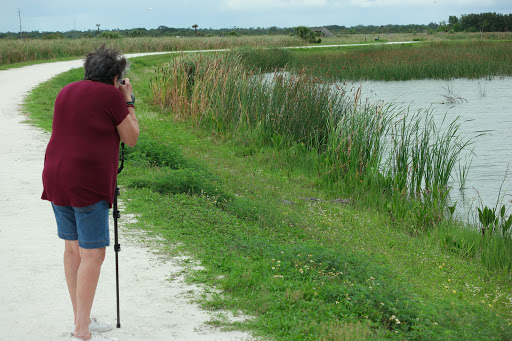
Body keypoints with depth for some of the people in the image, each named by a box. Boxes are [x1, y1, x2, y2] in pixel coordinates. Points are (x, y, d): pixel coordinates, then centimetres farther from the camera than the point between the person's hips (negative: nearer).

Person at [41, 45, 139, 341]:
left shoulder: (67, 91, 13)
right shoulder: (111, 96, -8)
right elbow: (131, 139, 0)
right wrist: (128, 101, 10)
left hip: (56, 179, 8)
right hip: (89, 185, -8)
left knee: (73, 248, 15)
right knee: (93, 254, -3)